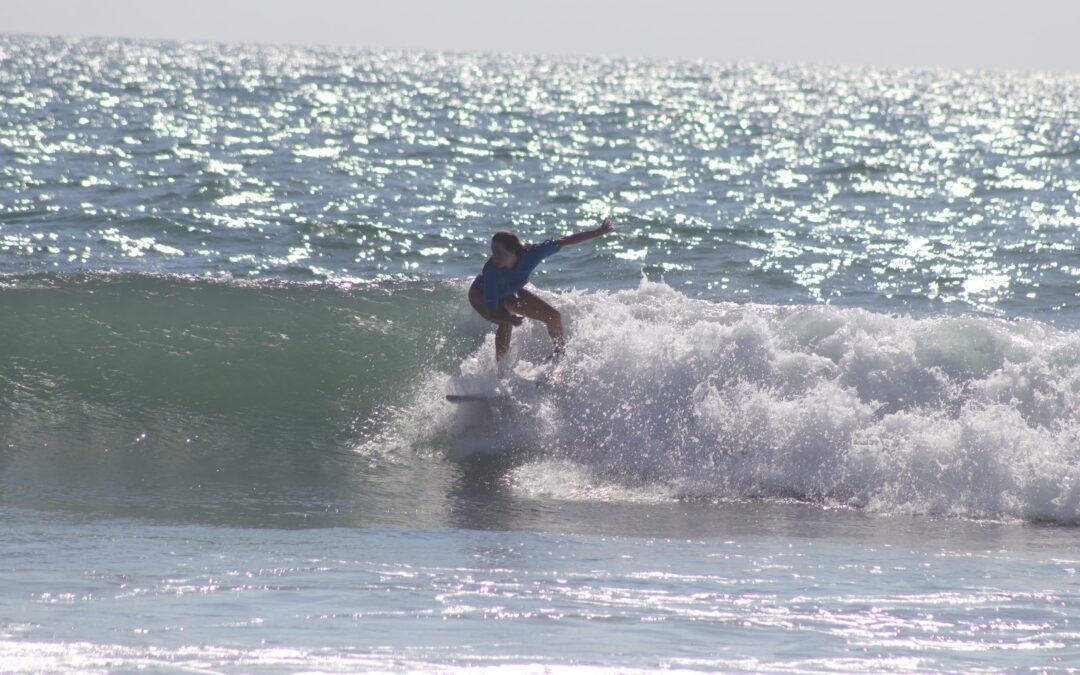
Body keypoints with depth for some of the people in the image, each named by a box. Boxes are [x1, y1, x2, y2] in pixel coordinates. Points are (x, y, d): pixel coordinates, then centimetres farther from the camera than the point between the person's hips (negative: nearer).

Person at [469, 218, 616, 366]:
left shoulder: (529, 255, -36)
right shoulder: (492, 271, -44)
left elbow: (563, 242, -26)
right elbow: (492, 311, -42)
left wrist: (598, 233, -24)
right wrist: (511, 318, -64)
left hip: (509, 293, 5)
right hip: (481, 295, -5)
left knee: (554, 317, 5)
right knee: (506, 324, -33)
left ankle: (561, 352, 31)